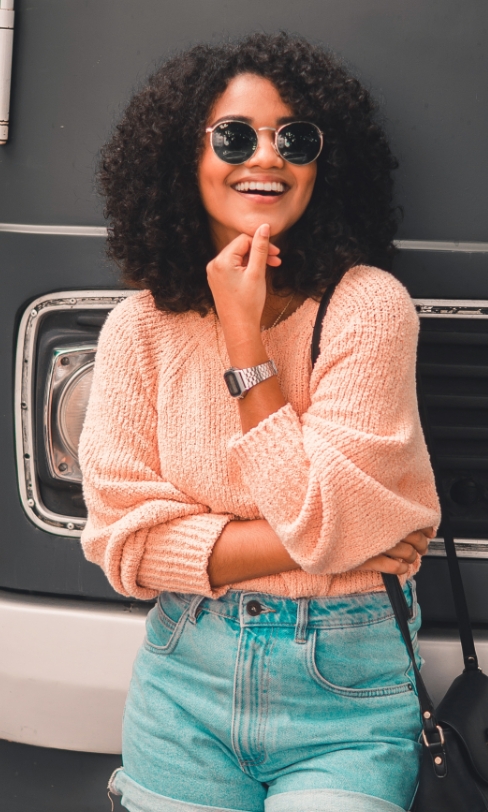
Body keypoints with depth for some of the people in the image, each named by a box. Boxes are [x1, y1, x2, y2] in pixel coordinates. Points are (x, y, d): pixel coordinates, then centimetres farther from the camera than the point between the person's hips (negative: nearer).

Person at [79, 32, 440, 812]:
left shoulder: (368, 305, -12)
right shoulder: (140, 326, -4)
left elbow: (323, 521, -18)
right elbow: (123, 542, -8)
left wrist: (244, 337, -17)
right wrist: (304, 544, -15)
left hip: (344, 687, -2)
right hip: (185, 674, 2)